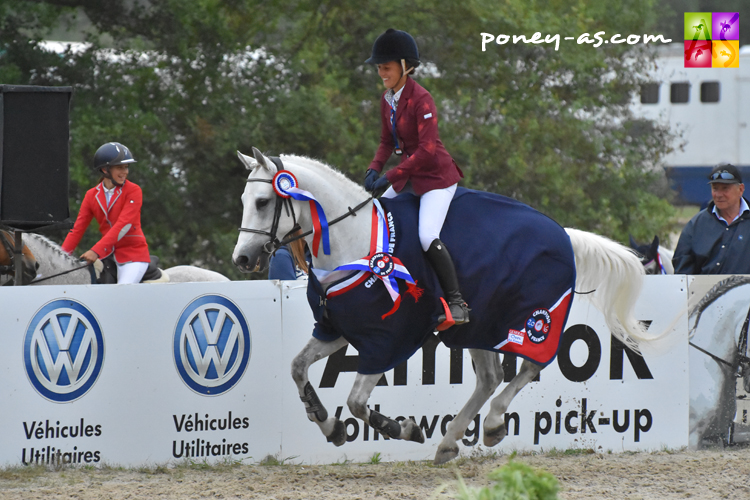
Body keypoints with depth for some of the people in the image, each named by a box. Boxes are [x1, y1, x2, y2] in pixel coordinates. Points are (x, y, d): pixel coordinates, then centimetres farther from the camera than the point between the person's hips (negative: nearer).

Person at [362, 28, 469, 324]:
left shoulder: (420, 100, -21)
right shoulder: (387, 99, 6)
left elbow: (427, 149, -26)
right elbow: (387, 141, 16)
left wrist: (390, 177, -26)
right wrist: (374, 169, -4)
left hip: (436, 177, -9)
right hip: (409, 176, 9)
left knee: (427, 237, -26)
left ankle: (456, 302, -19)